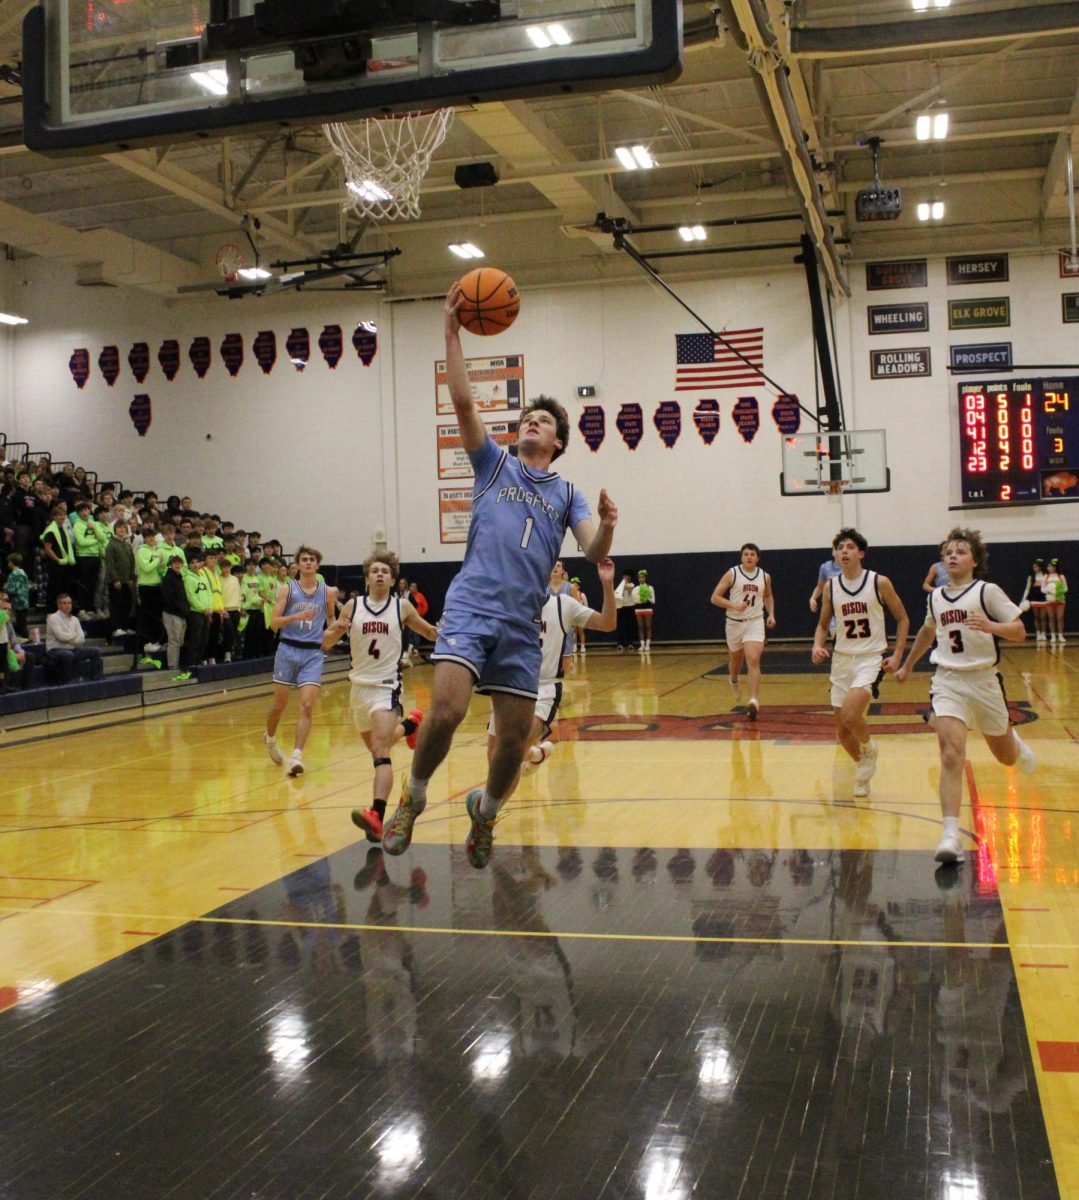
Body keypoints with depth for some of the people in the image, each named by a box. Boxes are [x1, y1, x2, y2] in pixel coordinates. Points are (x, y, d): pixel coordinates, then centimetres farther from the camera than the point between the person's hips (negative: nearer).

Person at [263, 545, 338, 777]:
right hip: (288, 649, 0)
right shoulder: (287, 589, 1)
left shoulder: (327, 592, 6)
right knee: (279, 704, 8)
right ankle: (269, 738, 37)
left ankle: (296, 756, -14)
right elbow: (274, 622, -5)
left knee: (307, 706, -13)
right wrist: (296, 616, -22)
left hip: (313, 653, 0)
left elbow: (331, 619, 22)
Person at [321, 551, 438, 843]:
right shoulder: (353, 607, 3)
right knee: (375, 746, 24)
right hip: (359, 686, 5)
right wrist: (336, 630, -16)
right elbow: (325, 644, 6)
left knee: (380, 751, -22)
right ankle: (410, 724, 54)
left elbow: (429, 632, 12)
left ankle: (376, 816, -34)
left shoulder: (402, 606, -1)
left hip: (387, 687, -4)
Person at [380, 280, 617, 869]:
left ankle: (485, 811, 30)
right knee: (446, 710, -23)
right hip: (471, 608, -2)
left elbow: (594, 555, 3)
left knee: (514, 740, 0)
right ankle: (412, 799, 4)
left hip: (522, 626, 3)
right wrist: (452, 331, -8)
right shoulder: (494, 463, 14)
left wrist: (606, 526, -19)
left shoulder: (566, 494, 18)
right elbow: (463, 401, 0)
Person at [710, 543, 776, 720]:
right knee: (736, 660, 19)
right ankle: (734, 682, 53)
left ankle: (754, 701, -24)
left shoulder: (765, 576, 2)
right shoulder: (731, 574, -7)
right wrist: (734, 605, -22)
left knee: (753, 661, -17)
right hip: (735, 623, 0)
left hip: (755, 622, 0)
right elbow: (715, 597, -9)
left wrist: (771, 614, 8)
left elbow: (768, 596, 23)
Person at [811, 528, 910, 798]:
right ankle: (863, 766, 35)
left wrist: (897, 656, -7)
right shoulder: (831, 587, 2)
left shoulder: (879, 583, -8)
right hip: (842, 659, 4)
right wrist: (818, 645, -7)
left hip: (871, 658, -4)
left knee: (850, 714, -26)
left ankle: (868, 747, 6)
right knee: (842, 729, 7)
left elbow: (902, 619, 2)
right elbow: (823, 624, 14)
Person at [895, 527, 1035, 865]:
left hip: (984, 681, -1)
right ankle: (950, 836, -24)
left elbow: (1019, 631, -8)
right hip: (947, 681, 1)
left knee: (1006, 756, 17)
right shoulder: (935, 597, 8)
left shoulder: (987, 591, -5)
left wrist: (989, 626, -27)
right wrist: (907, 665, 36)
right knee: (951, 755, -18)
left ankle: (1016, 744, 57)